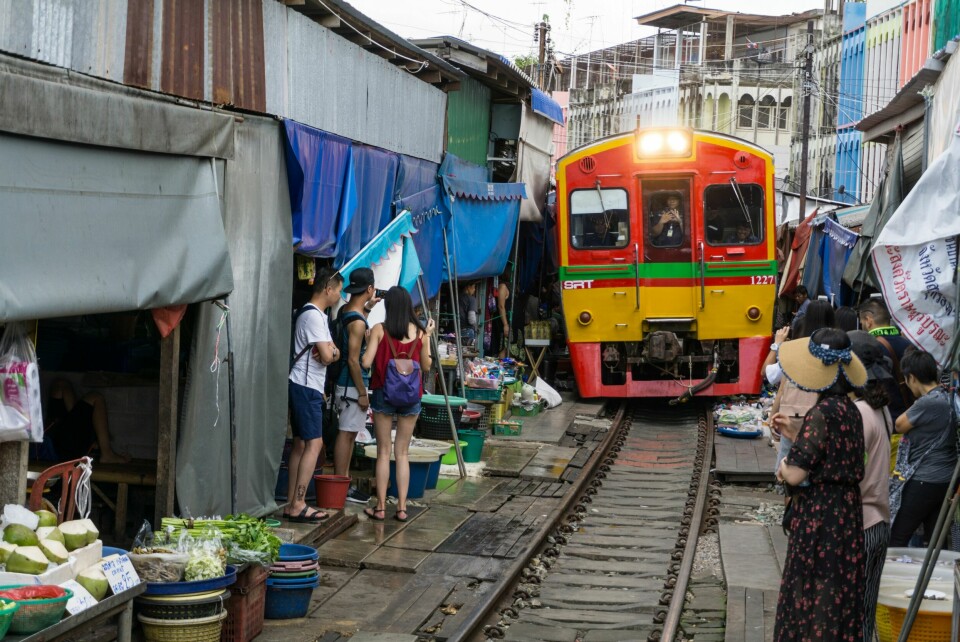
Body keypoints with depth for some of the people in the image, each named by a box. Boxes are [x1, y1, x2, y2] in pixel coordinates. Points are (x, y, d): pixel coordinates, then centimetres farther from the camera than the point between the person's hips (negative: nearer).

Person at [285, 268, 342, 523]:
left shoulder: (316, 314, 18)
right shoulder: (313, 316, -15)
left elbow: (332, 352, 16)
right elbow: (327, 356, -19)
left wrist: (330, 350, -6)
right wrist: (332, 351, 3)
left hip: (303, 387, 10)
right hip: (306, 387, -10)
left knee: (300, 444, 10)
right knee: (313, 443, -11)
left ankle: (292, 504, 12)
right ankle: (298, 505, -13)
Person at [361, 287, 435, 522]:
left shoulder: (379, 330, -8)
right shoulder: (420, 332, -2)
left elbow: (366, 362, -12)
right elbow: (426, 366, 6)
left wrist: (367, 343, 7)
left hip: (384, 393, -2)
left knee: (383, 452, 6)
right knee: (402, 453, 9)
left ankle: (380, 507, 7)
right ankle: (402, 507, 8)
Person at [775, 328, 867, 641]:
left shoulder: (822, 413, -20)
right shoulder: (849, 409, 4)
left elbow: (794, 475, -21)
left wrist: (784, 465, 0)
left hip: (819, 516, -8)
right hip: (846, 511, 8)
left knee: (814, 592, 1)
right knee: (839, 591, 16)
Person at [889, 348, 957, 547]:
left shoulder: (927, 403, -18)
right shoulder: (948, 398, 8)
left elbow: (899, 425, -6)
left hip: (924, 482, -9)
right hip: (946, 480, 9)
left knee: (896, 539, -4)